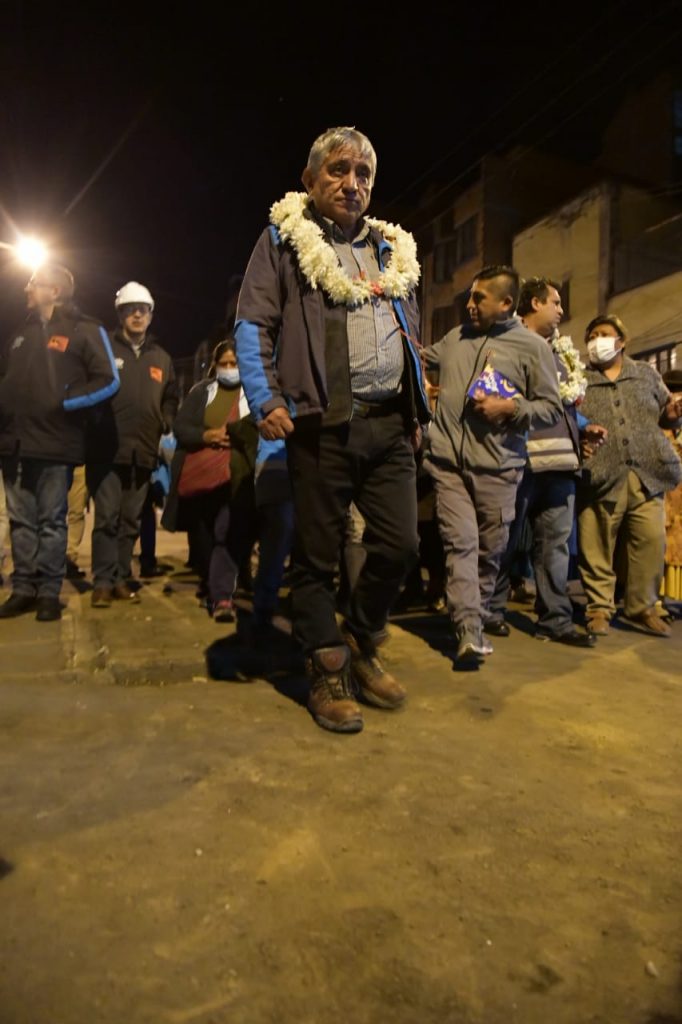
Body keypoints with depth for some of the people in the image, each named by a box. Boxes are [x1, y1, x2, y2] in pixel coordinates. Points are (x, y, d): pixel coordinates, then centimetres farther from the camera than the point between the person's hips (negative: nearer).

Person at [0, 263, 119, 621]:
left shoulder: (84, 330, 0)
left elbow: (108, 381, -7)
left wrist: (65, 402, -12)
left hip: (54, 443, -6)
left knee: (52, 522, 1)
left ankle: (49, 592, 8)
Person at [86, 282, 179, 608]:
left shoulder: (161, 358, 16)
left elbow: (171, 398, 24)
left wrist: (165, 424, 8)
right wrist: (94, 425, -6)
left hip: (144, 451, 4)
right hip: (108, 449, -4)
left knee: (131, 519, 8)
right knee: (107, 517, -6)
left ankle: (122, 579, 17)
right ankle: (103, 581, 1)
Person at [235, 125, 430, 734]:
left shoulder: (393, 249, 22)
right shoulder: (284, 239, 7)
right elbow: (252, 326, -1)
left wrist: (418, 409, 17)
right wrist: (266, 399, -14)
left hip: (391, 423, 5)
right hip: (322, 424, -4)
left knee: (400, 545, 2)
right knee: (318, 554, 1)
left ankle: (360, 643, 27)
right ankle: (328, 673, 18)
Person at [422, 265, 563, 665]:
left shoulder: (532, 346, 4)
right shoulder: (455, 337, 15)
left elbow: (552, 408, 3)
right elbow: (422, 359, 31)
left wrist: (510, 408, -12)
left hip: (496, 466, -1)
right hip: (449, 461, 2)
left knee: (489, 550, 8)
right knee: (460, 543, -9)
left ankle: (478, 618, 26)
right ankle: (469, 630, -10)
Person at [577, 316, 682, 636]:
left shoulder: (646, 374, 18)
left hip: (646, 473, 3)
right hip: (601, 476, -3)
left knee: (651, 541, 2)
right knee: (597, 546, -1)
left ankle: (642, 608, 17)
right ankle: (599, 608, 13)